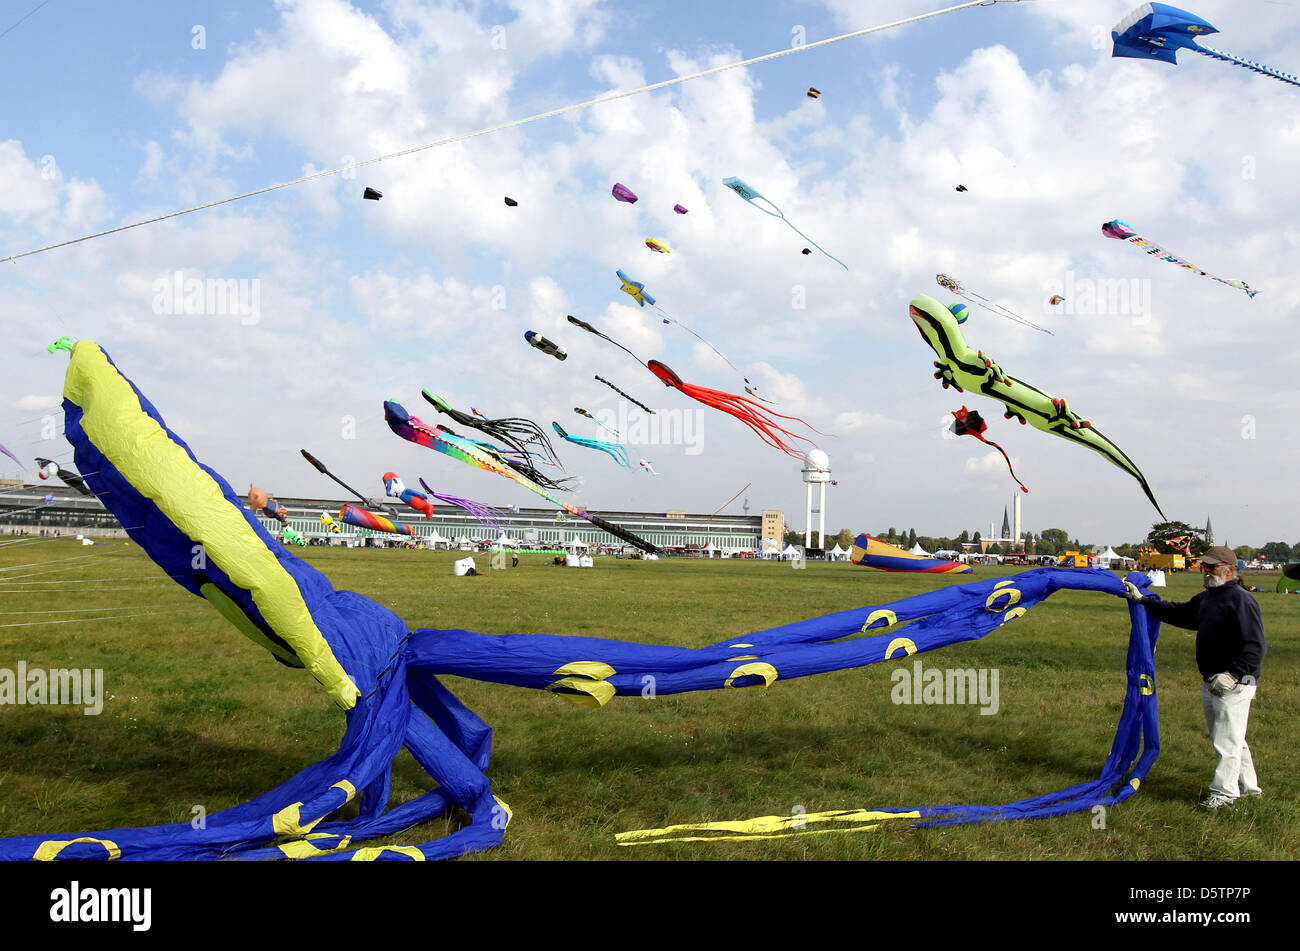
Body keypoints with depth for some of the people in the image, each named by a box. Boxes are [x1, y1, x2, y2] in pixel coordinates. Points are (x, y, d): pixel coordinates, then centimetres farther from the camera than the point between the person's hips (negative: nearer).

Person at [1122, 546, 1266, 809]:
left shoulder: (1241, 600, -16)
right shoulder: (1206, 598, 14)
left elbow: (1256, 647, -21)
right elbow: (1177, 613, 27)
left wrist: (1233, 675, -28)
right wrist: (1142, 600, 23)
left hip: (1234, 685, -10)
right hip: (1211, 684, 10)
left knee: (1227, 740, -4)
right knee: (1223, 738, 18)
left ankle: (1224, 792, 4)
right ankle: (1247, 786, 30)